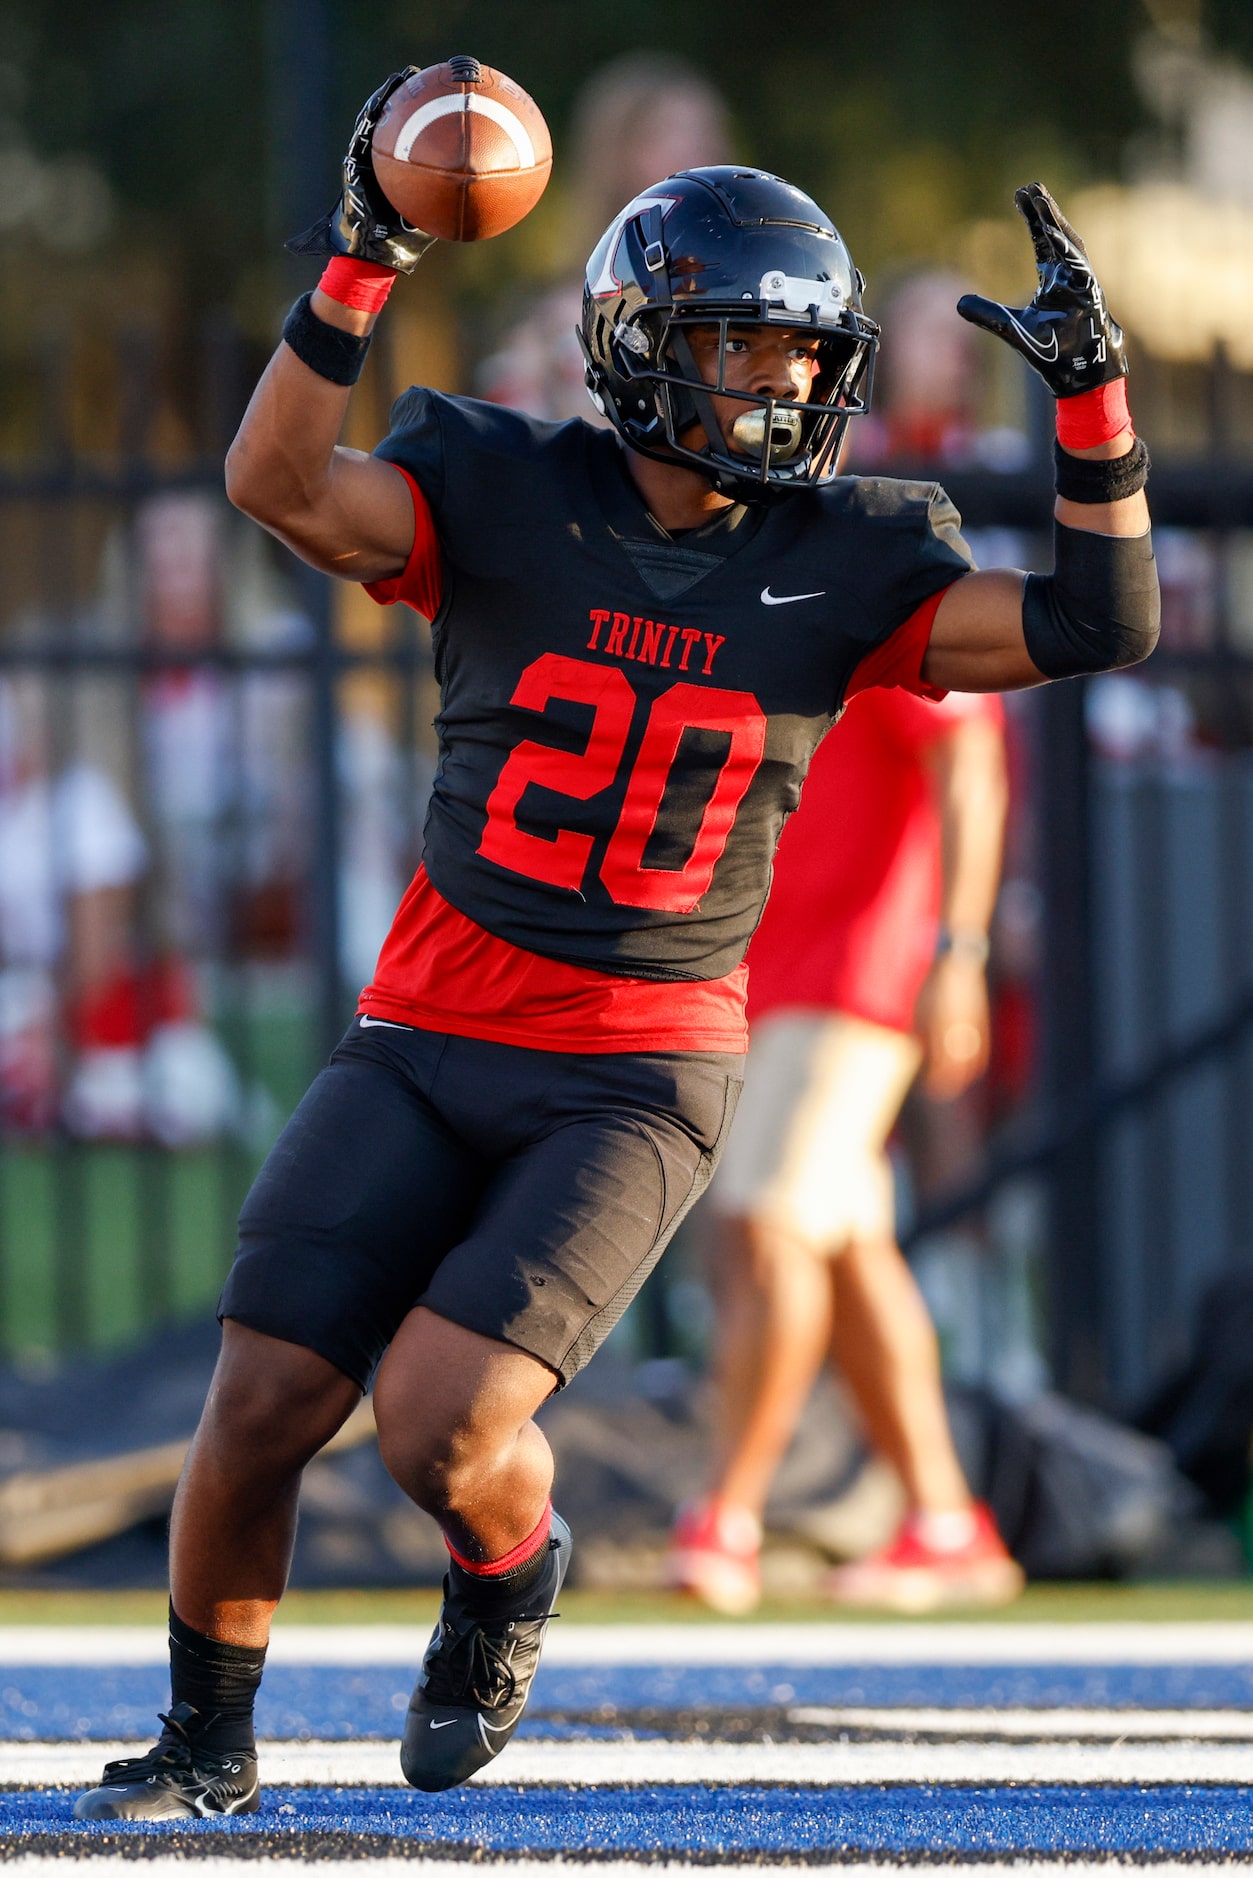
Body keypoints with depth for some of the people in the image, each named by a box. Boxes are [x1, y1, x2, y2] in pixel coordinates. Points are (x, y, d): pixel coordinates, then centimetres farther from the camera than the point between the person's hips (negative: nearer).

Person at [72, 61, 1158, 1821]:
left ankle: (508, 1578, 18)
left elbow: (1097, 621, -2)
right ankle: (207, 1741, 20)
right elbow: (281, 482, -20)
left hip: (639, 1078, -1)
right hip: (430, 1032, 1)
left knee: (444, 1425, -19)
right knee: (259, 1411, -5)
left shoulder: (837, 565, 0)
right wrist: (360, 263, -32)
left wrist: (1095, 399, -14)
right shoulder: (506, 497, -4)